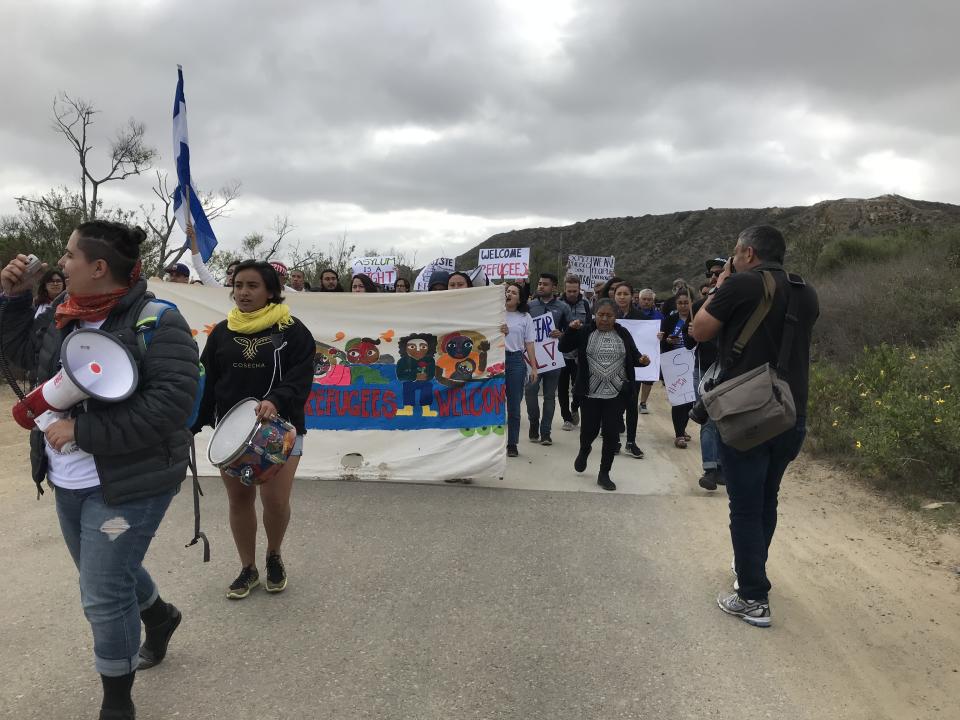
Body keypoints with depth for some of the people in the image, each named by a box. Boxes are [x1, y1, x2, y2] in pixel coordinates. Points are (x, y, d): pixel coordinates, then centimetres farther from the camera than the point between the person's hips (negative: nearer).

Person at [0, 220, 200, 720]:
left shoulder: (156, 323, -20)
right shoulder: (63, 311, 2)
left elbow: (170, 405, -27)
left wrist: (82, 429, -25)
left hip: (128, 483, -7)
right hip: (69, 481, 8)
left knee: (103, 596, 0)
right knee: (107, 573, 24)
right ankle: (159, 615, 54)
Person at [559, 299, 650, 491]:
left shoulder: (623, 334, 4)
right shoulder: (585, 332, -1)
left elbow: (634, 355, 10)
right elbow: (564, 348, -5)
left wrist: (641, 360, -13)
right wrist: (571, 329, -20)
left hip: (616, 394, 1)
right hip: (590, 393, -1)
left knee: (612, 434, 1)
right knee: (589, 430, 7)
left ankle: (604, 474, 16)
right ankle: (584, 451, 43)